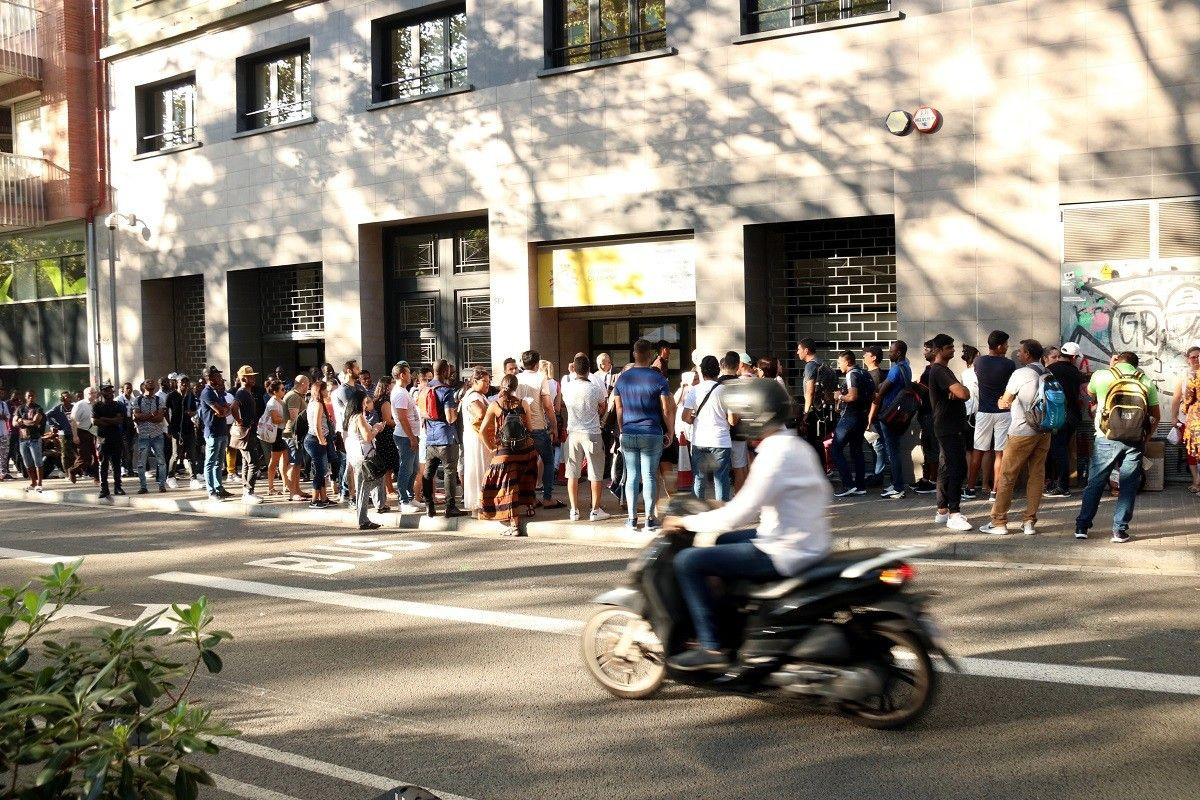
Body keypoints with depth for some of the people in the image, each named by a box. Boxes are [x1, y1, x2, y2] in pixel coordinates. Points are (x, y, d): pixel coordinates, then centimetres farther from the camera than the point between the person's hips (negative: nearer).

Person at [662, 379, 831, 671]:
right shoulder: (795, 445, 9)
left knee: (688, 561, -9)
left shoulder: (775, 454, -20)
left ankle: (712, 648, -5)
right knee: (723, 542, 28)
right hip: (808, 543, 10)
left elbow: (737, 517, -23)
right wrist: (728, 508, 18)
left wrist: (686, 522, -11)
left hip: (785, 554, -10)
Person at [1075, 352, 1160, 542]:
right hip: (1134, 441, 1)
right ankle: (1120, 530, 7)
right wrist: (1146, 437, 20)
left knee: (1095, 483, 8)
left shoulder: (1101, 375, 1)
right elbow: (1156, 415, 8)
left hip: (1106, 439, -1)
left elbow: (1091, 394, 22)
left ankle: (1082, 526, 11)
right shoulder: (1147, 382, 6)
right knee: (1128, 486, 7)